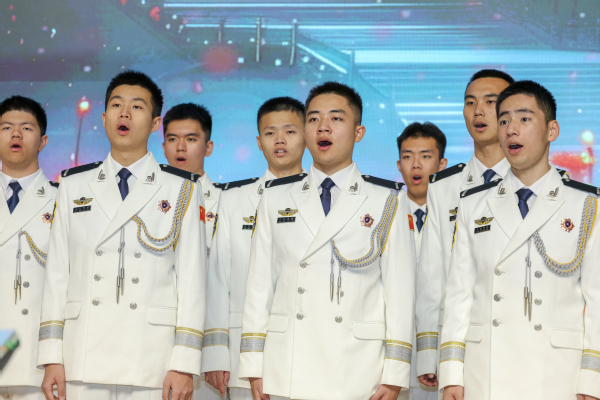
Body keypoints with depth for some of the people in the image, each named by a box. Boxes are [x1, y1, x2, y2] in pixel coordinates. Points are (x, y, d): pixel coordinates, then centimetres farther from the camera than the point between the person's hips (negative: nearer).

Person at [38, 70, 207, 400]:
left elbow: (192, 278, 0)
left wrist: (184, 365, -7)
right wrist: (51, 357, 2)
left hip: (151, 361, -2)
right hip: (84, 358, 2)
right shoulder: (73, 186, 12)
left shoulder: (181, 190, 5)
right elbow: (57, 272, 9)